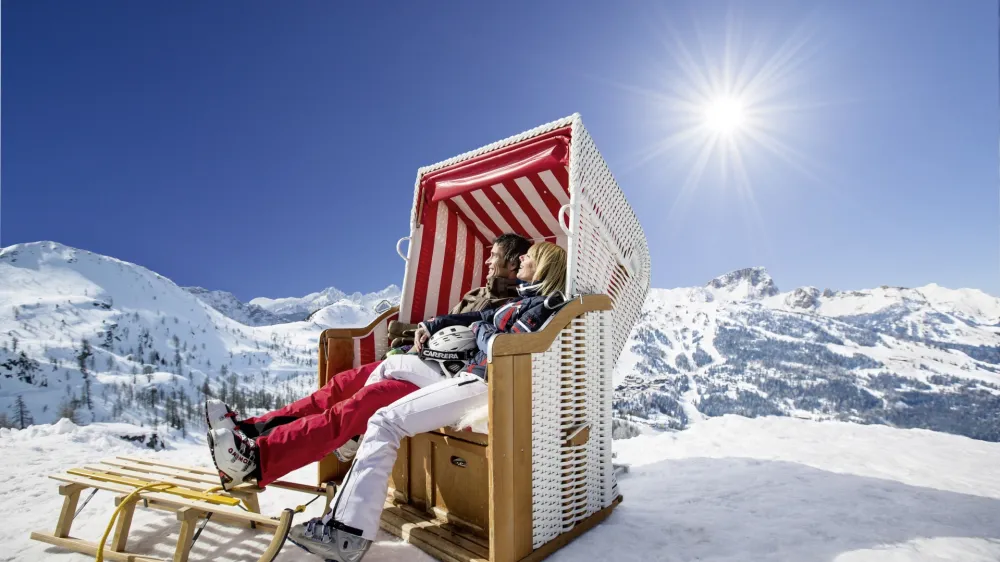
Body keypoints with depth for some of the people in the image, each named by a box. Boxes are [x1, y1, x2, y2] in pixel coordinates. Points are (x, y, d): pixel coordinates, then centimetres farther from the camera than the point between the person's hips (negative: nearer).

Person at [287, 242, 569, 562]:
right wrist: (433, 325, 25)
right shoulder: (528, 299, 22)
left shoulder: (542, 305, -7)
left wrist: (479, 330, -1)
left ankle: (348, 535, -13)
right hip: (468, 374, 11)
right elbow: (482, 318, 28)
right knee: (391, 364, 20)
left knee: (386, 422, -16)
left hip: (482, 383, -10)